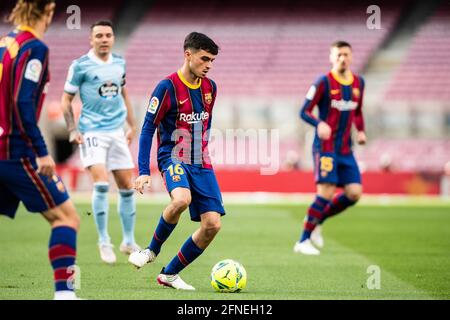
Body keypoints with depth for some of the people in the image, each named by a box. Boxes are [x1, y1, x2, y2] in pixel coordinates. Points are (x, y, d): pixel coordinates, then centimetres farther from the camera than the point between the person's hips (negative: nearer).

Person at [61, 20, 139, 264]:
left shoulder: (119, 63, 9)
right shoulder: (80, 66, -6)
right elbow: (66, 99, 0)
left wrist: (132, 125, 19)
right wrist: (72, 130, -10)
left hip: (117, 132, 5)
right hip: (92, 132, -5)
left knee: (127, 187, 6)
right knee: (101, 183, -18)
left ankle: (129, 241, 20)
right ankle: (104, 242, -6)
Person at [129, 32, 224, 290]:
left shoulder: (210, 88, 8)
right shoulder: (168, 87, -10)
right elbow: (148, 129, -9)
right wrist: (144, 172, -14)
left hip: (201, 164, 6)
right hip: (173, 159, -6)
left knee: (212, 224, -8)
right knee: (182, 199, -37)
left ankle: (170, 274, 8)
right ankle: (152, 249, -9)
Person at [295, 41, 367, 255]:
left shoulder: (358, 83, 11)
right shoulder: (324, 82, -7)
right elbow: (304, 111, -7)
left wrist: (361, 131, 7)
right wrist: (319, 124, -27)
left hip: (346, 149, 6)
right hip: (325, 147, -6)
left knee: (354, 193, -5)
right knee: (326, 193, -15)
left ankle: (316, 221, 16)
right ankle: (303, 241, -5)